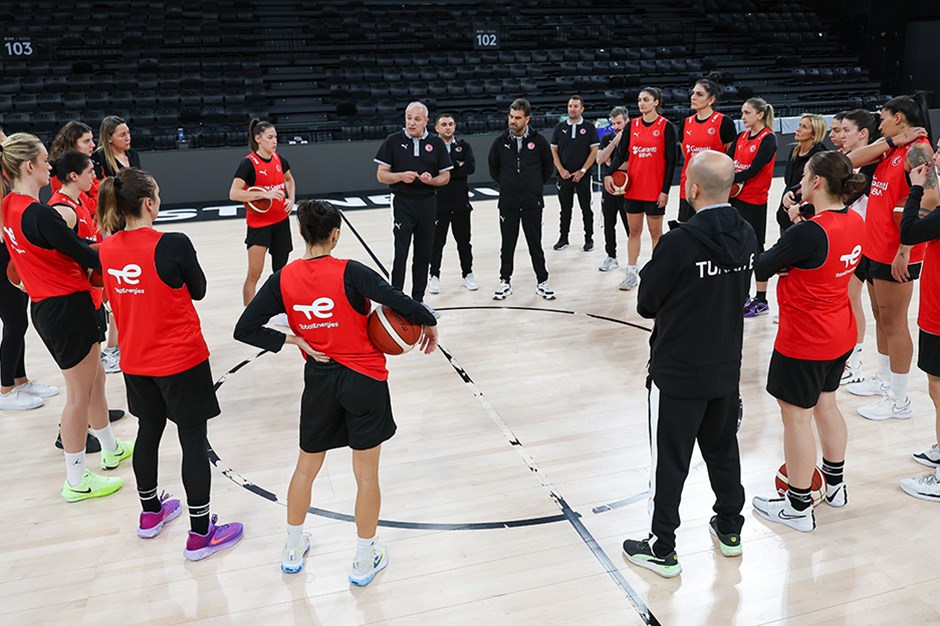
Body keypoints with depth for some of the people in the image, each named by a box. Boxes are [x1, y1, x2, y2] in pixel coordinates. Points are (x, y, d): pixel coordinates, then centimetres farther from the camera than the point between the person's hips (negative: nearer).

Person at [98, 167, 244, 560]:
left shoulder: (108, 249, -3)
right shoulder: (173, 245, -21)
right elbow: (198, 291, -5)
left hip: (135, 361, 6)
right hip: (181, 360, -6)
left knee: (148, 431, 22)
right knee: (193, 440, 4)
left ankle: (150, 513, 40)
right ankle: (200, 534, 13)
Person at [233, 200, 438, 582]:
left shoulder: (284, 279, -5)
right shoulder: (349, 272, -16)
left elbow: (245, 329, -5)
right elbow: (401, 303, -25)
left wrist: (295, 340, -2)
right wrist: (428, 323, -6)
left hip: (319, 382, 3)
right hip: (364, 381, -3)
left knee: (306, 467, 23)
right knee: (366, 475, 11)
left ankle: (293, 550, 38)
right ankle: (365, 561, 25)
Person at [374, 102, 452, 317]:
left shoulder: (436, 143, 5)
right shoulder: (393, 141, 0)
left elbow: (445, 176, 7)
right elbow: (381, 175, -1)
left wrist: (431, 180, -15)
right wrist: (401, 176, -20)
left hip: (428, 203, 3)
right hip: (402, 203, -3)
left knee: (424, 254, 8)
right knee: (401, 254, -7)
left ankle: (418, 300, 20)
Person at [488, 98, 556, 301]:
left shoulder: (538, 141, -5)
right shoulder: (500, 141, -2)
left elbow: (548, 167, 9)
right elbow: (493, 168, 13)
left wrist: (536, 185, 9)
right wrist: (506, 184, 12)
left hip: (532, 202, -1)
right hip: (507, 203, 1)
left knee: (535, 244, 6)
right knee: (507, 244, 9)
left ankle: (542, 282, 17)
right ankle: (505, 281, 20)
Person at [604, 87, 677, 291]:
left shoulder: (666, 126, -5)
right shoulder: (632, 125, 6)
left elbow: (671, 160, -6)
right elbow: (621, 152, 4)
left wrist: (665, 190, -11)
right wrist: (610, 174, -13)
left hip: (655, 189, -4)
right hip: (633, 188, 4)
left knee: (656, 232, 6)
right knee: (634, 231, 10)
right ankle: (631, 273, 19)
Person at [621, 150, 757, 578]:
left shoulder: (679, 242, -24)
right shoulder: (747, 237, -3)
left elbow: (646, 304, -12)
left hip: (677, 372, -6)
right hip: (727, 368, 7)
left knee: (669, 461, 7)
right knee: (723, 449, 23)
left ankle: (662, 550, 20)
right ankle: (730, 530, 40)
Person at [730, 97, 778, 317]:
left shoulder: (768, 139, -11)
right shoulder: (741, 137, 11)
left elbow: (754, 169, -18)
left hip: (754, 202, -7)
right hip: (735, 198, 7)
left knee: (755, 248, -1)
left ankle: (761, 301, 9)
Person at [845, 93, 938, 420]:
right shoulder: (892, 150, 12)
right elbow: (852, 160, 4)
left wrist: (905, 249, -26)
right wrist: (890, 140, -6)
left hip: (895, 255, -9)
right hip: (875, 248, 9)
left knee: (894, 324, 0)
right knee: (882, 320, 19)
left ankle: (898, 401, 11)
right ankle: (884, 381, 35)